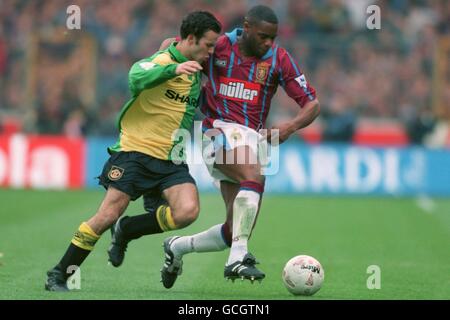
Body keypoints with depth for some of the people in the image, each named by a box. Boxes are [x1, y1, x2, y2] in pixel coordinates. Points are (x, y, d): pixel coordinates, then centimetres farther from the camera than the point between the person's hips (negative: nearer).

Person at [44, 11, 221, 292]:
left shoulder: (197, 73, 13)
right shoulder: (162, 61, -11)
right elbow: (137, 78, -35)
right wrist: (174, 69, -47)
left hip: (172, 162, 6)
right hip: (136, 152, -6)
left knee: (188, 212, -20)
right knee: (107, 216, -11)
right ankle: (59, 275, 5)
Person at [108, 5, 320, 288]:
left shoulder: (279, 59, 2)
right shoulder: (218, 47, -1)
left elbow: (312, 104, 1)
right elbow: (171, 47, 15)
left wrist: (291, 126, -17)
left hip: (253, 138, 4)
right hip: (220, 132, -4)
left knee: (235, 233, 1)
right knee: (255, 177, -35)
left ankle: (178, 248, 29)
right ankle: (238, 259, -40)